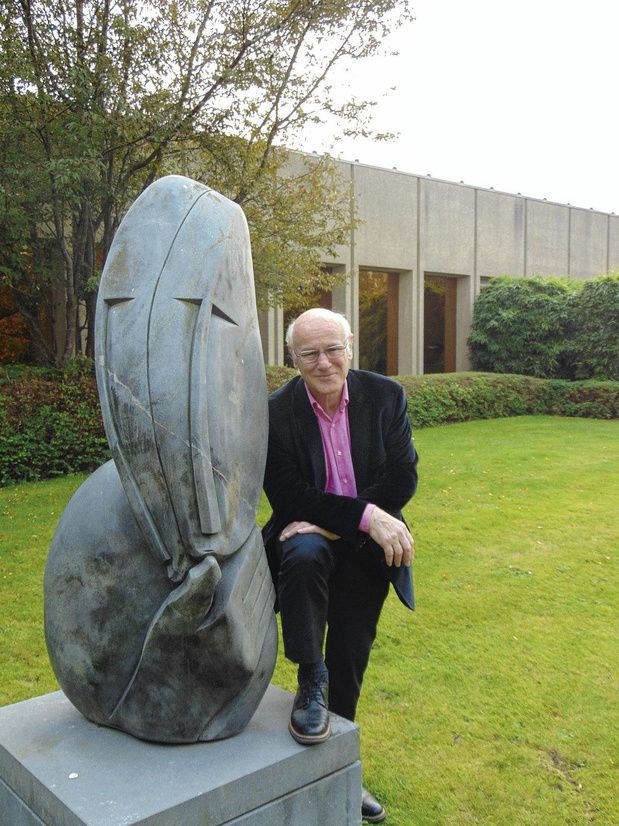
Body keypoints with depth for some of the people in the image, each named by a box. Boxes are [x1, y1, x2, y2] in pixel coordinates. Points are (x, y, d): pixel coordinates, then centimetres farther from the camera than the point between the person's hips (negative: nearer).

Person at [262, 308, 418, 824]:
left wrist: (332, 522, -20)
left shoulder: (386, 397, -6)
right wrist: (365, 515, -29)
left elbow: (403, 478, -10)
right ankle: (310, 682, -15)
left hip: (366, 548, 2)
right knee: (304, 553, -38)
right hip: (309, 536, -2)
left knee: (349, 666, 11)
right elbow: (287, 495, -18)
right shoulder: (276, 411, -12)